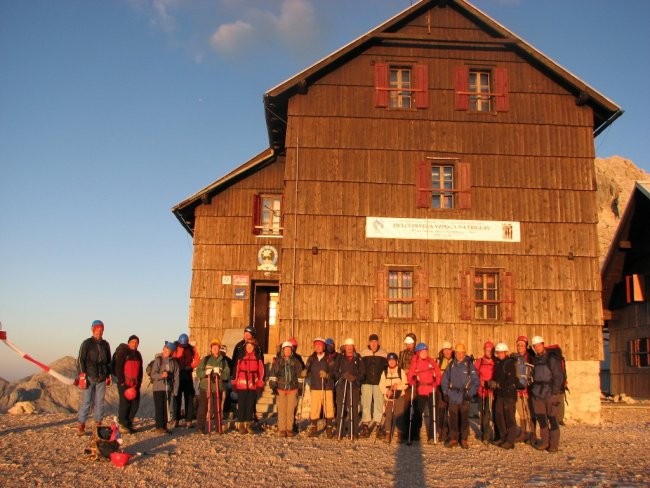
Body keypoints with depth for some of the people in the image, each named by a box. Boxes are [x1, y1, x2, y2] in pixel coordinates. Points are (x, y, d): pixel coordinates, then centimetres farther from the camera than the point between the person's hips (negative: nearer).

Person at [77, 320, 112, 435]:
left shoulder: (105, 344, 11)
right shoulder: (87, 343, -2)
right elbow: (80, 360, -5)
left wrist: (108, 375, 16)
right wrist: (82, 375, -12)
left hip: (101, 378, 4)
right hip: (89, 377, -4)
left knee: (99, 402, 6)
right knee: (86, 401, -5)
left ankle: (98, 424, 12)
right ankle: (81, 425, 1)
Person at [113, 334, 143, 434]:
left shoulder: (138, 355, 14)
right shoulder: (122, 352, -8)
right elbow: (118, 368, -12)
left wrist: (139, 382, 8)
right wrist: (122, 382, -15)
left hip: (135, 384, 7)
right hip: (124, 383, -7)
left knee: (135, 403, 7)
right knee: (124, 403, -6)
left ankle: (129, 424, 19)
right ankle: (122, 425, 4)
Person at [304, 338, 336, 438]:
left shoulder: (329, 358, 1)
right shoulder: (311, 359, 12)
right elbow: (307, 372, 12)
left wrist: (327, 375, -22)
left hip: (327, 388, -2)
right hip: (314, 388, 2)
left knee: (329, 409, -3)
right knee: (314, 409, 1)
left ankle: (329, 429, 10)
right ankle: (313, 429, 13)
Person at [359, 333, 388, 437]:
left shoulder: (384, 353, 7)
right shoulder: (363, 353, 7)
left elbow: (387, 367, 10)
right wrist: (361, 380, 2)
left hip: (379, 383, 0)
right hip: (366, 382, 0)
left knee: (379, 403, -3)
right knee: (366, 403, -1)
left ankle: (377, 424, 4)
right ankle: (365, 426, 2)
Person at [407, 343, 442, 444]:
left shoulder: (432, 361, 2)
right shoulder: (415, 363, 1)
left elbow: (438, 375, 1)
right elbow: (410, 377, 1)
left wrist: (435, 384, -12)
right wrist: (414, 384, -13)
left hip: (431, 390, 0)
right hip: (420, 391, 0)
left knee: (431, 414, -1)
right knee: (419, 413, 5)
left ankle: (431, 437, 6)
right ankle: (415, 435, 19)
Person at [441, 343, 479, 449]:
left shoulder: (469, 365, -1)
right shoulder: (451, 365, 8)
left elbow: (475, 381, -3)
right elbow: (444, 379, 14)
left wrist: (470, 393, -8)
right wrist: (445, 392, 7)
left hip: (464, 396, -2)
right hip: (453, 396, 2)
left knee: (464, 418, 2)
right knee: (453, 418, 4)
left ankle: (464, 439, 12)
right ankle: (453, 439, 14)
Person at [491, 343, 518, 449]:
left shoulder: (510, 363, -9)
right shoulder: (497, 363, 15)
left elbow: (511, 380, -18)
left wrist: (498, 384, -18)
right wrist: (492, 383, 4)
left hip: (509, 393, -8)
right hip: (499, 394, 8)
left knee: (509, 417, -5)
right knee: (499, 416, 10)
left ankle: (510, 441, 0)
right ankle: (503, 437, 22)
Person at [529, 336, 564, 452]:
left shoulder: (552, 359, -6)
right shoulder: (534, 360, 12)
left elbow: (559, 377, -9)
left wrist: (555, 393, -13)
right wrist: (533, 390, 9)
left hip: (550, 394, -5)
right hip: (538, 394, 5)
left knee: (552, 418, -1)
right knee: (541, 418, 7)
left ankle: (553, 444, 6)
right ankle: (544, 442, 17)